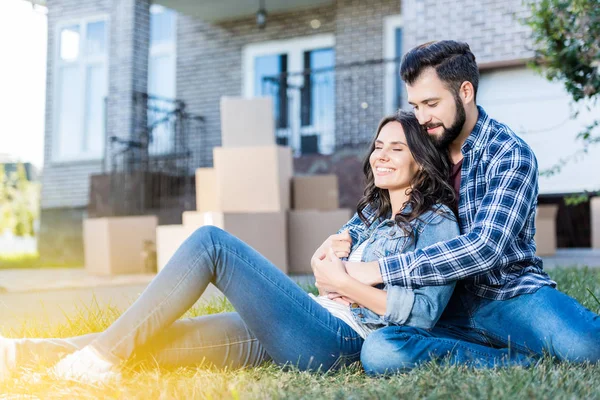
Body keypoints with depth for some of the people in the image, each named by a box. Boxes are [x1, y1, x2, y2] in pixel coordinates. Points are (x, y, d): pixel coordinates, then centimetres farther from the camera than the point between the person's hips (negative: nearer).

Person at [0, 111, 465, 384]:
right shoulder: (371, 212, 25)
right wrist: (327, 255, 4)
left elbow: (424, 312, -13)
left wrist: (346, 283, -11)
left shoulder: (437, 222, 0)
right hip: (312, 328, 8)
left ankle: (106, 354, -16)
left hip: (337, 342, -8)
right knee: (150, 339, -9)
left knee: (211, 240, -19)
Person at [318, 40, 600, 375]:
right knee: (378, 352, -28)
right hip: (453, 307, 5)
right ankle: (522, 359, -16)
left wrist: (377, 271, -24)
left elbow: (484, 247, -22)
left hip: (512, 294, -5)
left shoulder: (510, 155, -7)